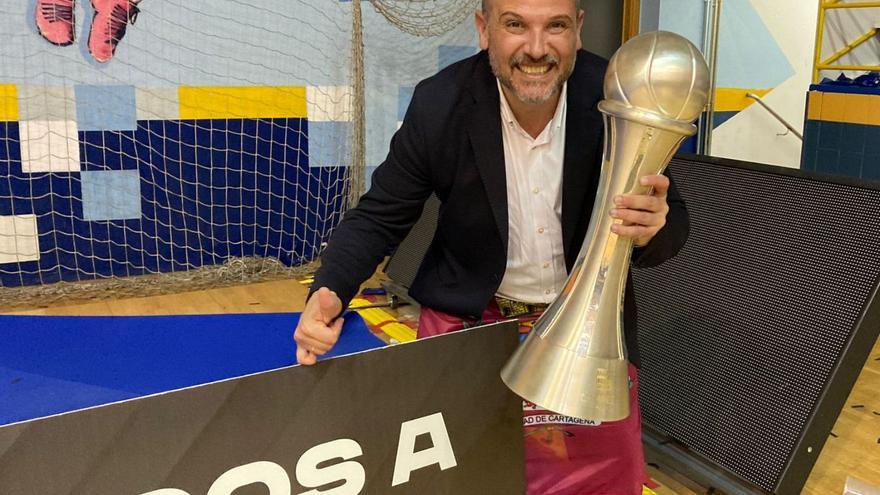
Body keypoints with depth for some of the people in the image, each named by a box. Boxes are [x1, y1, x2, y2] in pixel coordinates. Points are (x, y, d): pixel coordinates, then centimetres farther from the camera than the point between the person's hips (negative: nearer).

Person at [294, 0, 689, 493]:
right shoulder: (439, 105, -17)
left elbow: (672, 224, -7)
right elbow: (379, 217, -7)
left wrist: (654, 227, -33)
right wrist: (328, 292, -25)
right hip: (470, 320, 0)